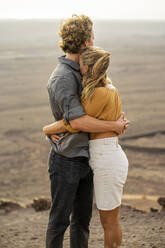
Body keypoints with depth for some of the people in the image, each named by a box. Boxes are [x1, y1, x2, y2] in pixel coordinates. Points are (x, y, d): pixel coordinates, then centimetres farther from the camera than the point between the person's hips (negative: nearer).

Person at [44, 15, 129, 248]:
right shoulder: (62, 78, -21)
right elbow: (77, 121, -29)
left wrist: (117, 116, -1)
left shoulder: (81, 72, 9)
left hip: (84, 158, 9)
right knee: (60, 219, 3)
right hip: (66, 160, -9)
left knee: (82, 216, 15)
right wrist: (114, 125, -18)